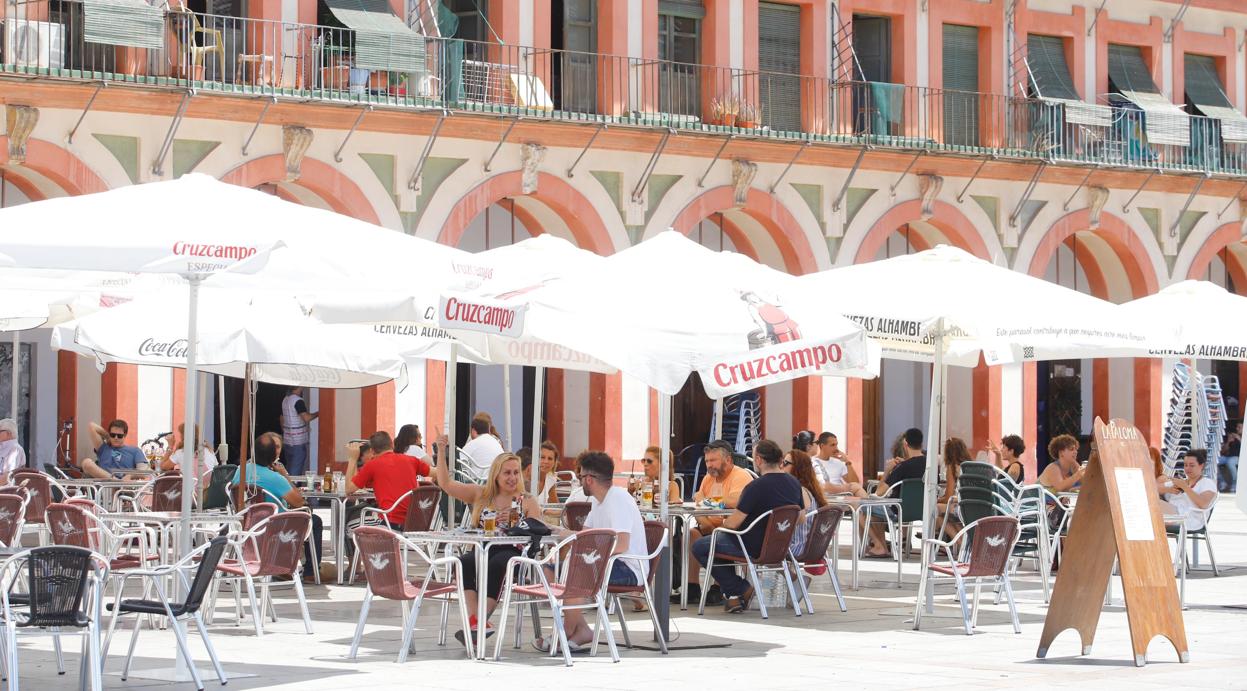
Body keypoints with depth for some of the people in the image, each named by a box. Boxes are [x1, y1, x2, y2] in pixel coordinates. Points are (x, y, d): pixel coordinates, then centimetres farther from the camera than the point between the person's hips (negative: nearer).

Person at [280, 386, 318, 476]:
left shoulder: (285, 400, 10)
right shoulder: (298, 401, -17)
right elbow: (306, 418, -26)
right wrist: (317, 414, -10)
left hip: (288, 440, 8)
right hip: (298, 442, -8)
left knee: (289, 468, 14)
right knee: (296, 469, -4)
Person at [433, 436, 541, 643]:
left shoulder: (527, 501, 12)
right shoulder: (480, 494, 17)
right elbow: (446, 484, 13)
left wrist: (514, 524, -15)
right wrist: (441, 452, 5)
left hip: (513, 552, -2)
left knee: (496, 565, -37)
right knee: (465, 562, -32)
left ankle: (479, 620, -38)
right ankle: (477, 620, -40)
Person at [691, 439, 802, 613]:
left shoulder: (756, 487, -23)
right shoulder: (794, 484, 0)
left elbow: (732, 524, -20)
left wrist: (724, 522, 3)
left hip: (756, 549, -9)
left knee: (700, 547, 4)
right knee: (723, 538, 30)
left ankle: (741, 589, 3)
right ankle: (733, 595, 25)